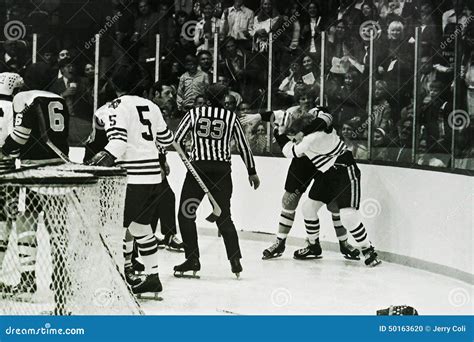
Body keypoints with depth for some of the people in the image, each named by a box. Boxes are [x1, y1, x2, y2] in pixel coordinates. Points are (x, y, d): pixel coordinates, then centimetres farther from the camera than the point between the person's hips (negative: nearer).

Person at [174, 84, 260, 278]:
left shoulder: (194, 114, 7)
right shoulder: (231, 117, 9)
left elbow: (176, 140, 4)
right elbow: (243, 146, 11)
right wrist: (252, 172, 19)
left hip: (198, 167, -2)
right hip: (222, 170, 2)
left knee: (186, 215, 8)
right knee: (224, 216, 10)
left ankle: (192, 260, 1)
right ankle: (235, 260, 0)